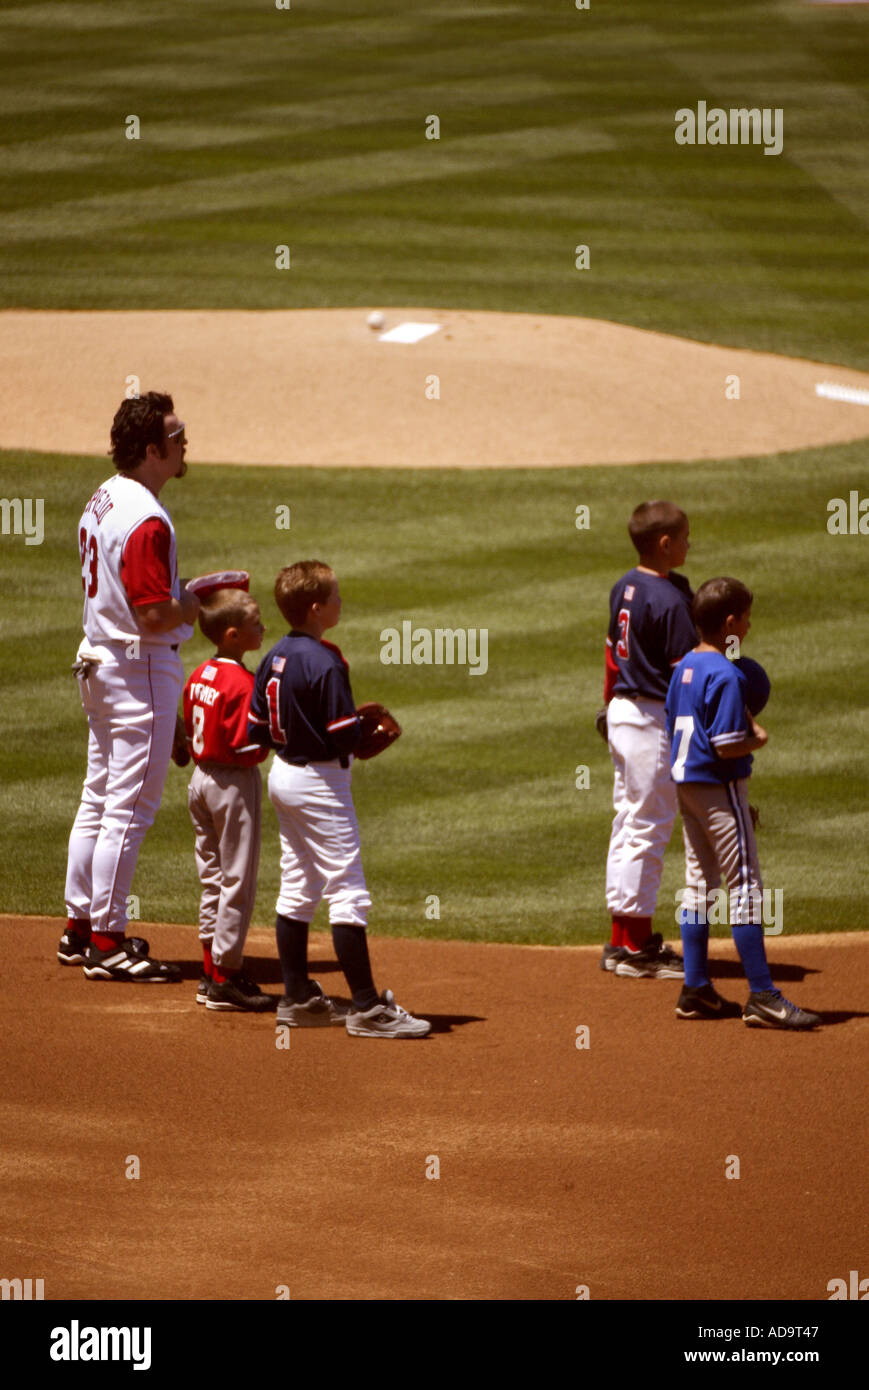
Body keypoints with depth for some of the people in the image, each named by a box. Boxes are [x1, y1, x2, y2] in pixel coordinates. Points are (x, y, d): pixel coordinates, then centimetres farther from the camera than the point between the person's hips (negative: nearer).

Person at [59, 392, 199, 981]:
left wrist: (183, 594, 12)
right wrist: (203, 602, -9)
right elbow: (155, 616, -26)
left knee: (99, 798, 16)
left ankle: (81, 928, 23)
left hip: (100, 661, 10)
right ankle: (107, 944, -1)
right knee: (130, 807, -4)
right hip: (143, 668, -10)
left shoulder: (104, 501, 8)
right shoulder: (147, 521, -22)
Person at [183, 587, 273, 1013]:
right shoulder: (242, 683, -20)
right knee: (237, 881, -2)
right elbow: (246, 746, -22)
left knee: (213, 879, 15)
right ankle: (226, 979, 0)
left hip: (202, 777, 9)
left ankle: (212, 972, 19)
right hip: (235, 783, -9)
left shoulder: (199, 676, 6)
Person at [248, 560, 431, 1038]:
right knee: (347, 892, -7)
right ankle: (367, 1007, -8)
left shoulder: (274, 658, 4)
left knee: (296, 888, 15)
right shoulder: (324, 664, -22)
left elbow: (257, 729, 8)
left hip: (283, 775, 9)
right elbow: (344, 737, -23)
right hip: (320, 784, -9)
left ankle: (297, 998, 20)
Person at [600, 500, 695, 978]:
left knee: (628, 821, 14)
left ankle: (624, 939, 21)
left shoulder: (624, 587, 8)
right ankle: (635, 947, 0)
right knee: (649, 826, -4)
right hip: (654, 720, -9)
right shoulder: (670, 600, -19)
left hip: (622, 712, 9)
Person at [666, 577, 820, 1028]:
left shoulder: (684, 667, 8)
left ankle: (696, 990, 15)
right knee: (745, 885, -7)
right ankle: (762, 997, -8)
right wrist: (758, 740, -4)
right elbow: (727, 746, -22)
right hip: (719, 787, -9)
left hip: (685, 783, 9)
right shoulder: (726, 676, -19)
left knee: (699, 884, 13)